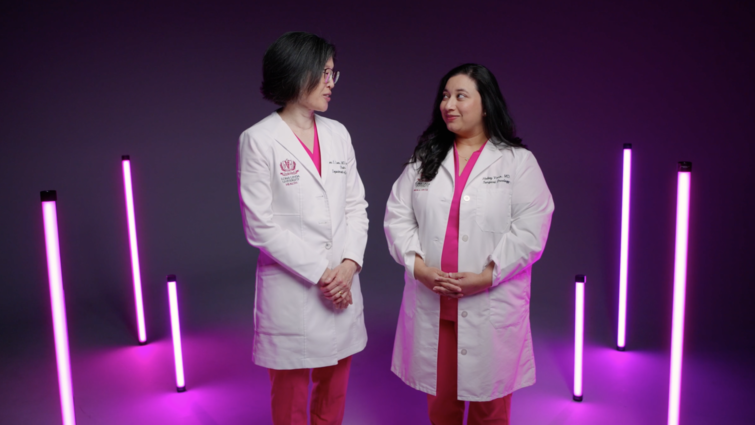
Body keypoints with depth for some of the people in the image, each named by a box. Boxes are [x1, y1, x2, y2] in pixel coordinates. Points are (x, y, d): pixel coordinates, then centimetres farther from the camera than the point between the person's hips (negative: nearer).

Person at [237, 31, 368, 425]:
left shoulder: (337, 133, 7)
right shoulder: (258, 140, -9)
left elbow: (356, 206, 7)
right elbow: (259, 225, -11)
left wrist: (349, 265, -8)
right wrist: (319, 273, -13)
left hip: (342, 288, 5)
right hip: (290, 293, -5)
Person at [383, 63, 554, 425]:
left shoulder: (518, 161, -1)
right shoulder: (423, 160, 10)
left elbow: (530, 229, -9)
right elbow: (397, 216, 4)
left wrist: (485, 277, -17)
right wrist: (419, 267, -10)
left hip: (490, 307, -3)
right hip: (430, 305, 3)